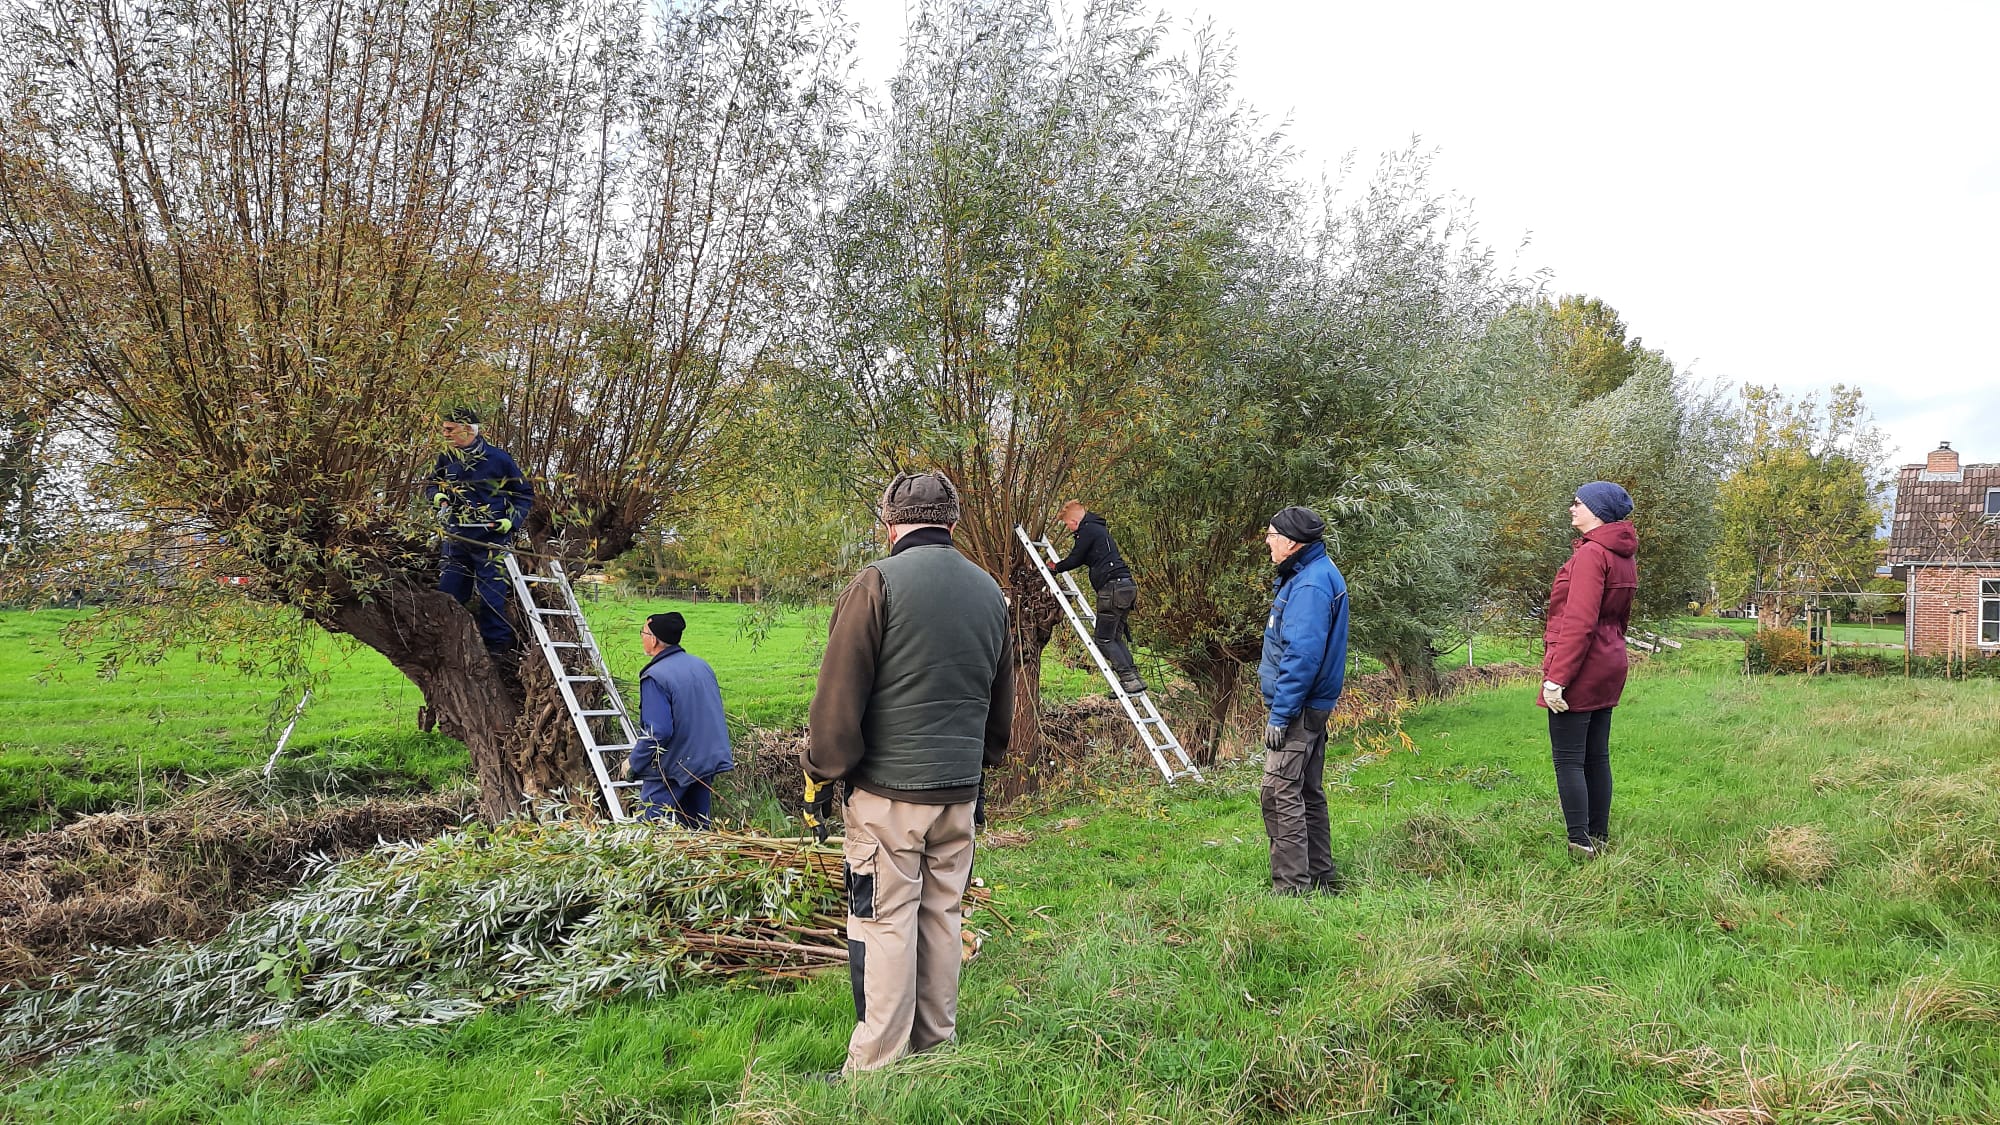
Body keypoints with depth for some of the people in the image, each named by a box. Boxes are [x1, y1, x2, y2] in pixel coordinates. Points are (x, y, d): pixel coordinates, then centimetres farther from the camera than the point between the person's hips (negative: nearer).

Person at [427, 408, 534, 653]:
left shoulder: (498, 458, -7)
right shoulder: (446, 458, 6)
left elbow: (525, 493, 3)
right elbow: (433, 483, 24)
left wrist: (512, 519, -10)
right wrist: (438, 496, 1)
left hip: (491, 537, -5)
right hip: (456, 536, 5)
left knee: (491, 595, -5)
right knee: (447, 593, 7)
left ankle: (498, 645, 6)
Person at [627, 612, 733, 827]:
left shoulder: (655, 677, -18)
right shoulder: (702, 665, 6)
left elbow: (657, 733, -23)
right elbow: (715, 714, 16)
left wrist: (633, 762, -9)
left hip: (671, 770, -7)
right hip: (707, 764, 8)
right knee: (697, 829, 14)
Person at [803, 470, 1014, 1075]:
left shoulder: (879, 582, -12)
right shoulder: (989, 591, 9)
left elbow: (839, 693, -12)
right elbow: (1002, 702, 18)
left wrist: (820, 776, -2)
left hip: (888, 789, -6)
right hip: (960, 791, 6)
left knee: (885, 922, 0)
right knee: (941, 917, 15)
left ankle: (877, 1066, 6)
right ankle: (936, 1044, 24)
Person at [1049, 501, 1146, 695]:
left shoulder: (1088, 530, -4)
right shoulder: (1098, 528, 25)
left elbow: (1075, 560, -2)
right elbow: (1083, 558, 32)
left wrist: (1056, 568, 16)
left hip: (1112, 587, -10)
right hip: (1127, 585, 10)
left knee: (1104, 638, -5)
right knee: (1115, 637, 11)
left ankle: (1130, 679, -11)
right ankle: (1133, 678, 5)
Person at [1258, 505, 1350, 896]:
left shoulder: (1310, 585, -19)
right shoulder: (1316, 574, 14)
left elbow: (1302, 655, -26)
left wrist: (1280, 714, -24)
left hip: (1298, 709, -11)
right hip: (1313, 706, 11)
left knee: (1279, 793, -10)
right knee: (1308, 793, 16)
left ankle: (1291, 886, -8)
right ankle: (1322, 879, 23)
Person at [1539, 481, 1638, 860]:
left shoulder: (1591, 554, -16)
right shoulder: (1623, 556, 14)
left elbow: (1579, 622, -22)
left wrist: (1556, 677, -21)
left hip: (1579, 671, -10)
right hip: (1609, 668, 10)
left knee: (1568, 760, -4)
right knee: (1597, 757, 14)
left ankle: (1580, 845, -3)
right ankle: (1599, 838, 20)